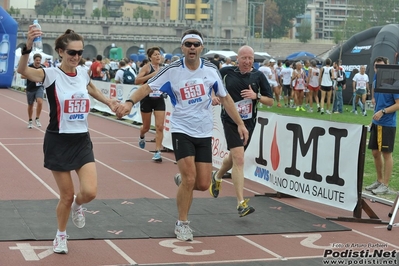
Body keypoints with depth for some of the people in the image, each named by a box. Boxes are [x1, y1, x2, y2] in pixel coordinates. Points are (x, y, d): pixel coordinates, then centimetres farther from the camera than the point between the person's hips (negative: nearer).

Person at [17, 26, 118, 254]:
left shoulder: (83, 73, 3)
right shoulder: (51, 75, -13)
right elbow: (23, 70, -35)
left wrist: (108, 101, 22)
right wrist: (28, 47, -52)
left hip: (82, 140, 4)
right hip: (58, 142, -4)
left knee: (90, 192, -11)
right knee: (67, 195, 3)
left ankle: (77, 205, 26)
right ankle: (61, 235, 29)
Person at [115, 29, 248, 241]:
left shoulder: (211, 70, 0)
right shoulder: (172, 70, -8)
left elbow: (225, 98, 9)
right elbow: (147, 87, -6)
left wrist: (240, 123, 5)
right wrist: (130, 102, -24)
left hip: (204, 133, 3)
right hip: (181, 130, -3)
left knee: (203, 184, 0)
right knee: (190, 178, -13)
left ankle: (182, 180, 36)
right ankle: (182, 223, 7)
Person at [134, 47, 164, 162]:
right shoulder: (147, 67, -8)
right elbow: (137, 81, -21)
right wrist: (151, 75, -26)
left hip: (159, 99, 3)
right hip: (147, 99, -3)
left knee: (160, 127, -8)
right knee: (146, 126, 11)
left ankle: (157, 152, -4)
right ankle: (141, 136, 47)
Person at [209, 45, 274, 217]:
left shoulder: (258, 76, -1)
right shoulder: (227, 72, -2)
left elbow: (270, 101, 0)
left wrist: (256, 96, -17)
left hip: (248, 123, 3)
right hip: (231, 121, -3)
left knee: (234, 158, 19)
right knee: (239, 159, -15)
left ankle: (217, 177, 51)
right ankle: (241, 203, -14)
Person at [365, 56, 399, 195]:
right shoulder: (375, 82, 9)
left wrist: (383, 111, -22)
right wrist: (373, 99, 5)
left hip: (387, 124, -7)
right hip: (376, 123, 7)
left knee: (386, 154, -1)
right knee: (375, 152, 12)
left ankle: (385, 185, 5)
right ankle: (379, 181, 25)